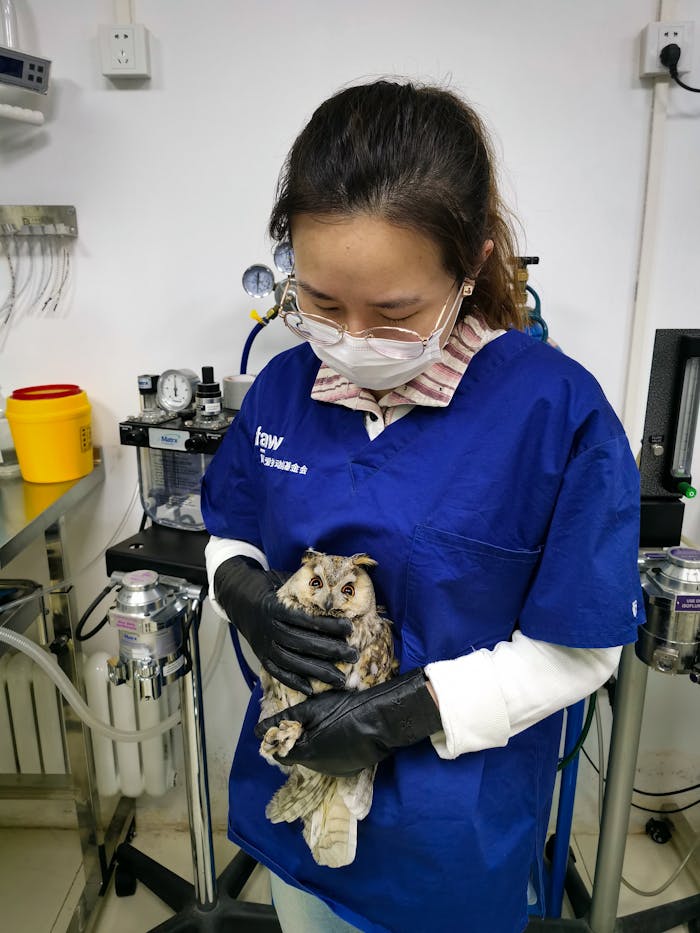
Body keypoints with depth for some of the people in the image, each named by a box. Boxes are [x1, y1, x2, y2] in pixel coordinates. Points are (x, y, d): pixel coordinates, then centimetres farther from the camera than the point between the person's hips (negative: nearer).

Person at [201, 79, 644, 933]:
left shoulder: (557, 411, -23)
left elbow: (577, 652, -15)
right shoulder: (285, 385, -8)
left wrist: (406, 709, -24)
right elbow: (229, 536, 6)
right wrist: (246, 593, -17)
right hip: (294, 789, 5)